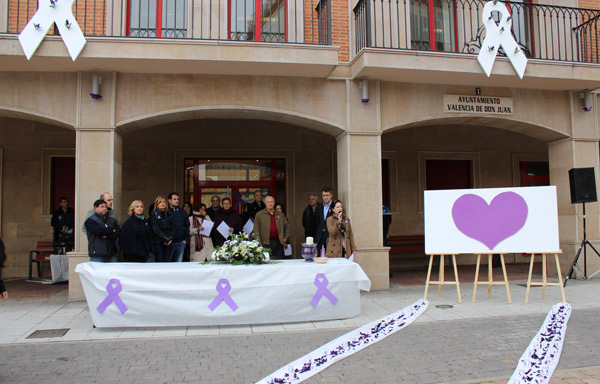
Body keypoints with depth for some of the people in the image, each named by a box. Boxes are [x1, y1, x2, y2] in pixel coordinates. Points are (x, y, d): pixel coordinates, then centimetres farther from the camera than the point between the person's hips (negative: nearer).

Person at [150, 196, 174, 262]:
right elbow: (156, 229, -8)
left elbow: (172, 228, 8)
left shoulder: (169, 214, 12)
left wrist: (170, 239, -6)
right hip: (158, 242, -3)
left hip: (169, 243, 4)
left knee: (167, 262, 2)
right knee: (159, 263, -2)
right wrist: (165, 239, -12)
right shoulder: (154, 215, -1)